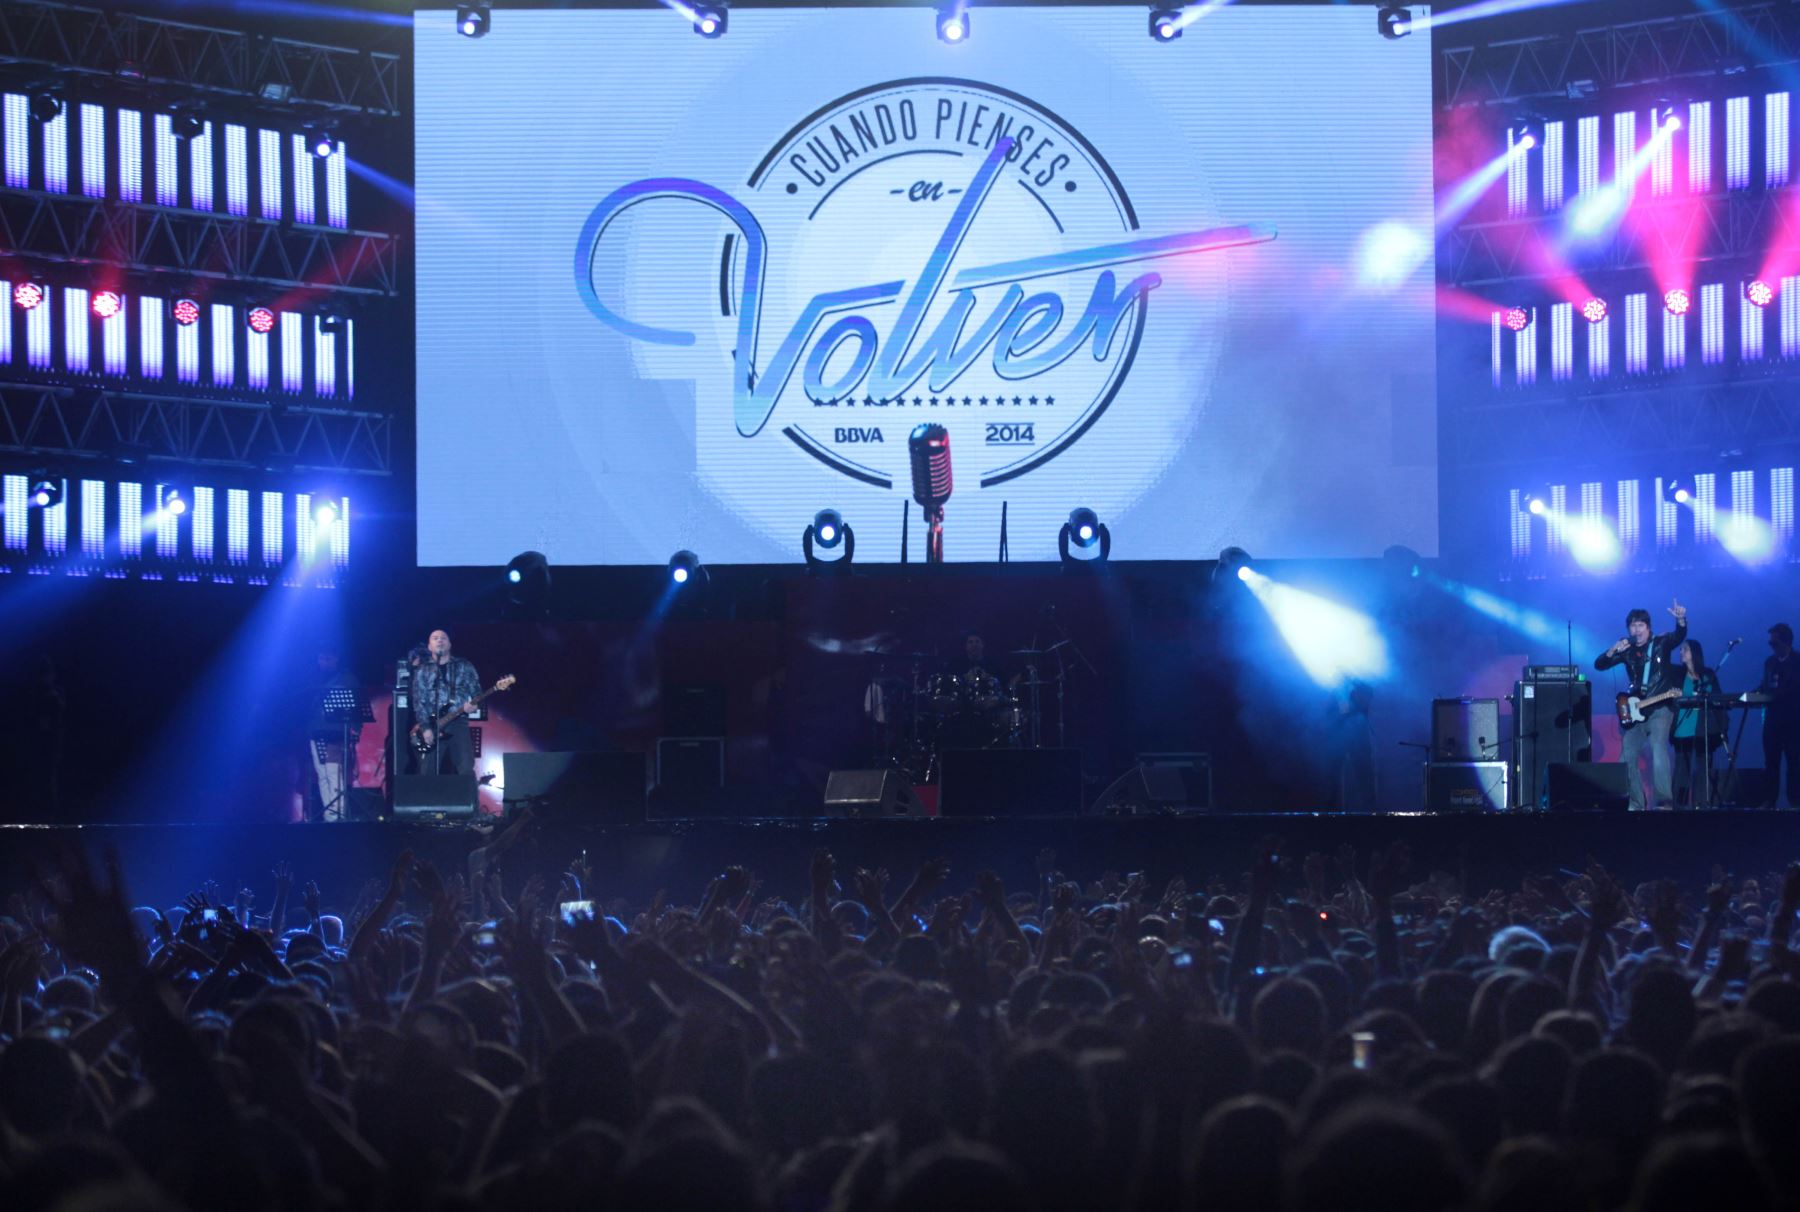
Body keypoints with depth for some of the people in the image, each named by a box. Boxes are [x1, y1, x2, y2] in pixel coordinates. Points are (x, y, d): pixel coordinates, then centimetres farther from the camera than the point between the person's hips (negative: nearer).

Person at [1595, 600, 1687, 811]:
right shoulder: (1626, 649, 6)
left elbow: (1679, 635, -22)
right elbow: (1599, 664, 2)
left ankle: (1665, 800, -28)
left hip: (1660, 707, -5)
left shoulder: (1661, 643, -3)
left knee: (1658, 746, -24)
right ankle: (1637, 803, 14)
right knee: (1630, 754, 4)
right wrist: (1613, 651, -17)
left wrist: (1681, 619, -43)